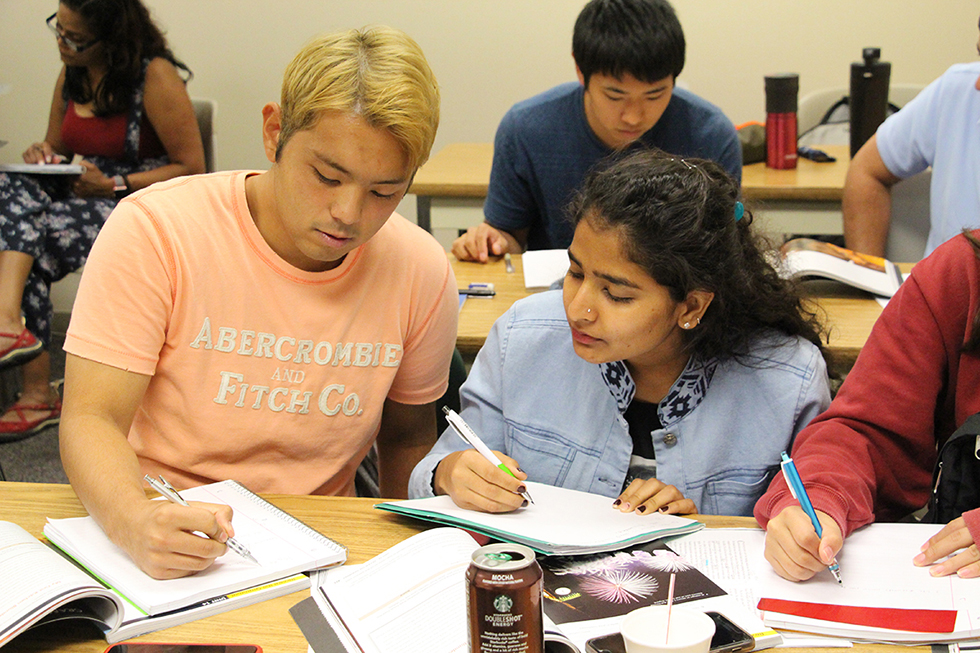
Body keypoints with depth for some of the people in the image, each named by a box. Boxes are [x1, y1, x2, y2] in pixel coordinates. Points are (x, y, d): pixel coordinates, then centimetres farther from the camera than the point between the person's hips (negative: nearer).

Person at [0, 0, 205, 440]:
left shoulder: (155, 75, -10)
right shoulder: (71, 74, 11)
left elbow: (191, 169, -10)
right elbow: (58, 148, 24)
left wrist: (113, 185, -18)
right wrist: (44, 155, -1)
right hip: (88, 197, 7)